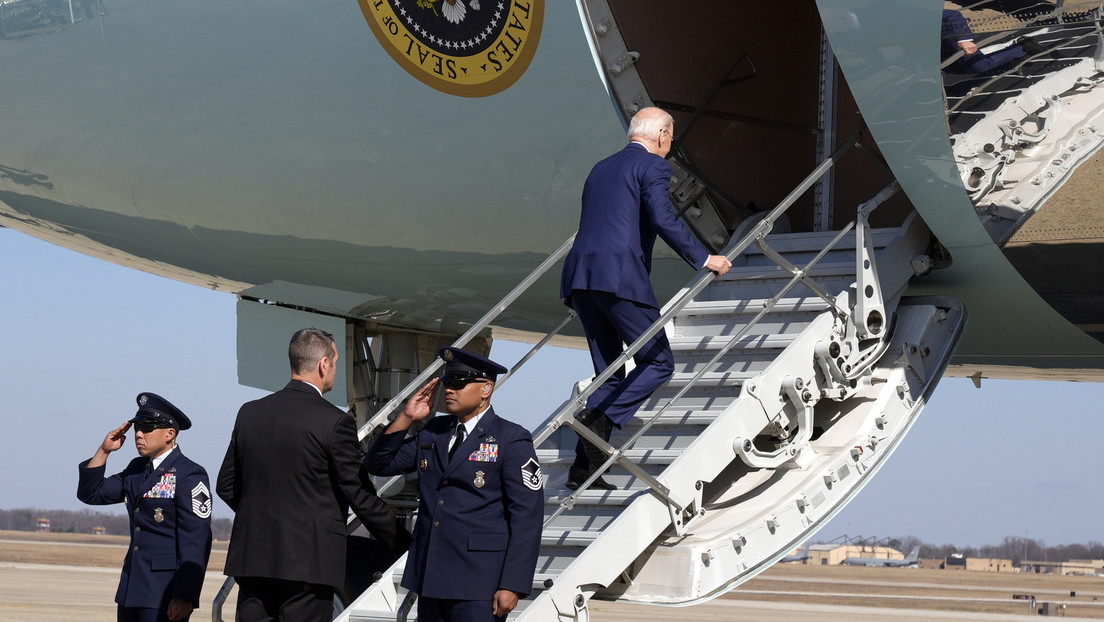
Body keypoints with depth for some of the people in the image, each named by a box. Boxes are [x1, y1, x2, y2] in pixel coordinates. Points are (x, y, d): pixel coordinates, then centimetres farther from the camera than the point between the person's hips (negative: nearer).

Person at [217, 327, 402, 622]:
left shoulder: (250, 413, 7)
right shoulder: (334, 422, -10)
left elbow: (226, 486, 13)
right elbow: (359, 494, -6)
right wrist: (399, 537, 8)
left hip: (253, 557, 5)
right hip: (309, 561, -5)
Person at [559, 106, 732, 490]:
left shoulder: (601, 168, 26)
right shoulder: (652, 166, 2)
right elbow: (663, 220, -12)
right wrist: (704, 259, -4)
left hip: (580, 277, 8)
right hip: (620, 275, -8)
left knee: (609, 375, 11)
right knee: (658, 363, 2)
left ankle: (584, 468, 3)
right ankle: (599, 420, -18)